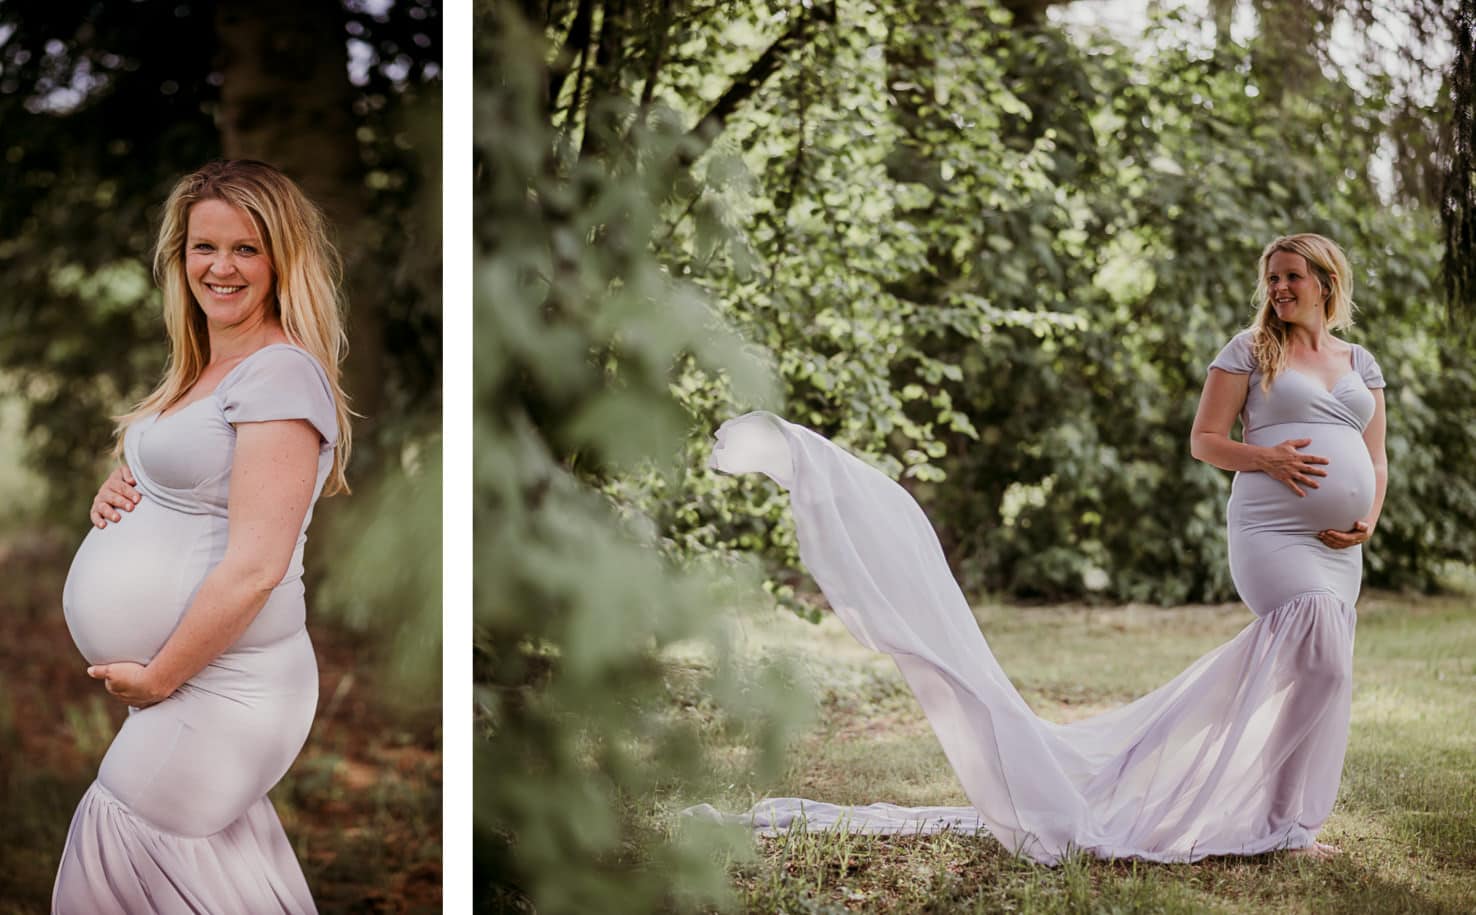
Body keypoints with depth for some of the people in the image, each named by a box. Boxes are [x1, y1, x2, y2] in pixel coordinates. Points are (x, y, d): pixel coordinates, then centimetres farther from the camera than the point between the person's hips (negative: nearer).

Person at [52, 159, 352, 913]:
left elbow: (256, 568, -21)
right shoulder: (199, 372, 14)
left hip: (219, 690, -9)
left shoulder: (282, 374, -15)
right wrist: (115, 491, 5)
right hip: (186, 681, 9)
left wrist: (157, 679, -14)